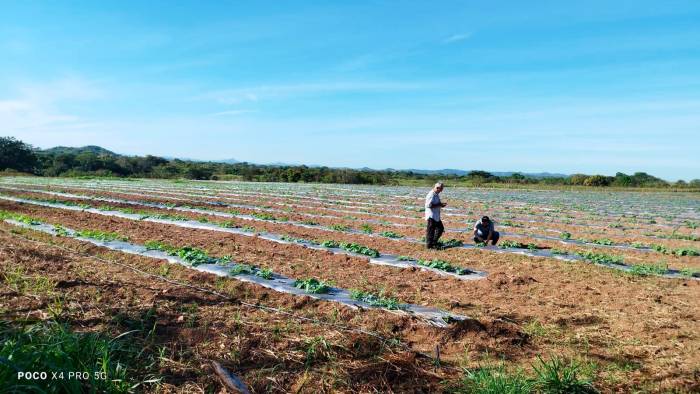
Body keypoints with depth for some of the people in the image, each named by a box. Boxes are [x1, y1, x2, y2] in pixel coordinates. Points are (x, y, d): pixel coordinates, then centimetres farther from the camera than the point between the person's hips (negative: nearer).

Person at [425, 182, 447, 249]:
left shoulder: (436, 194, 14)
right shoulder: (431, 195, -18)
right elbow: (429, 205, -26)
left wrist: (441, 204, 6)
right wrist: (439, 205, -22)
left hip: (436, 216, 11)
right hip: (431, 216, -11)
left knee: (440, 228, 16)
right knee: (431, 230, -3)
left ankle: (434, 242, 28)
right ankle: (429, 245, 6)